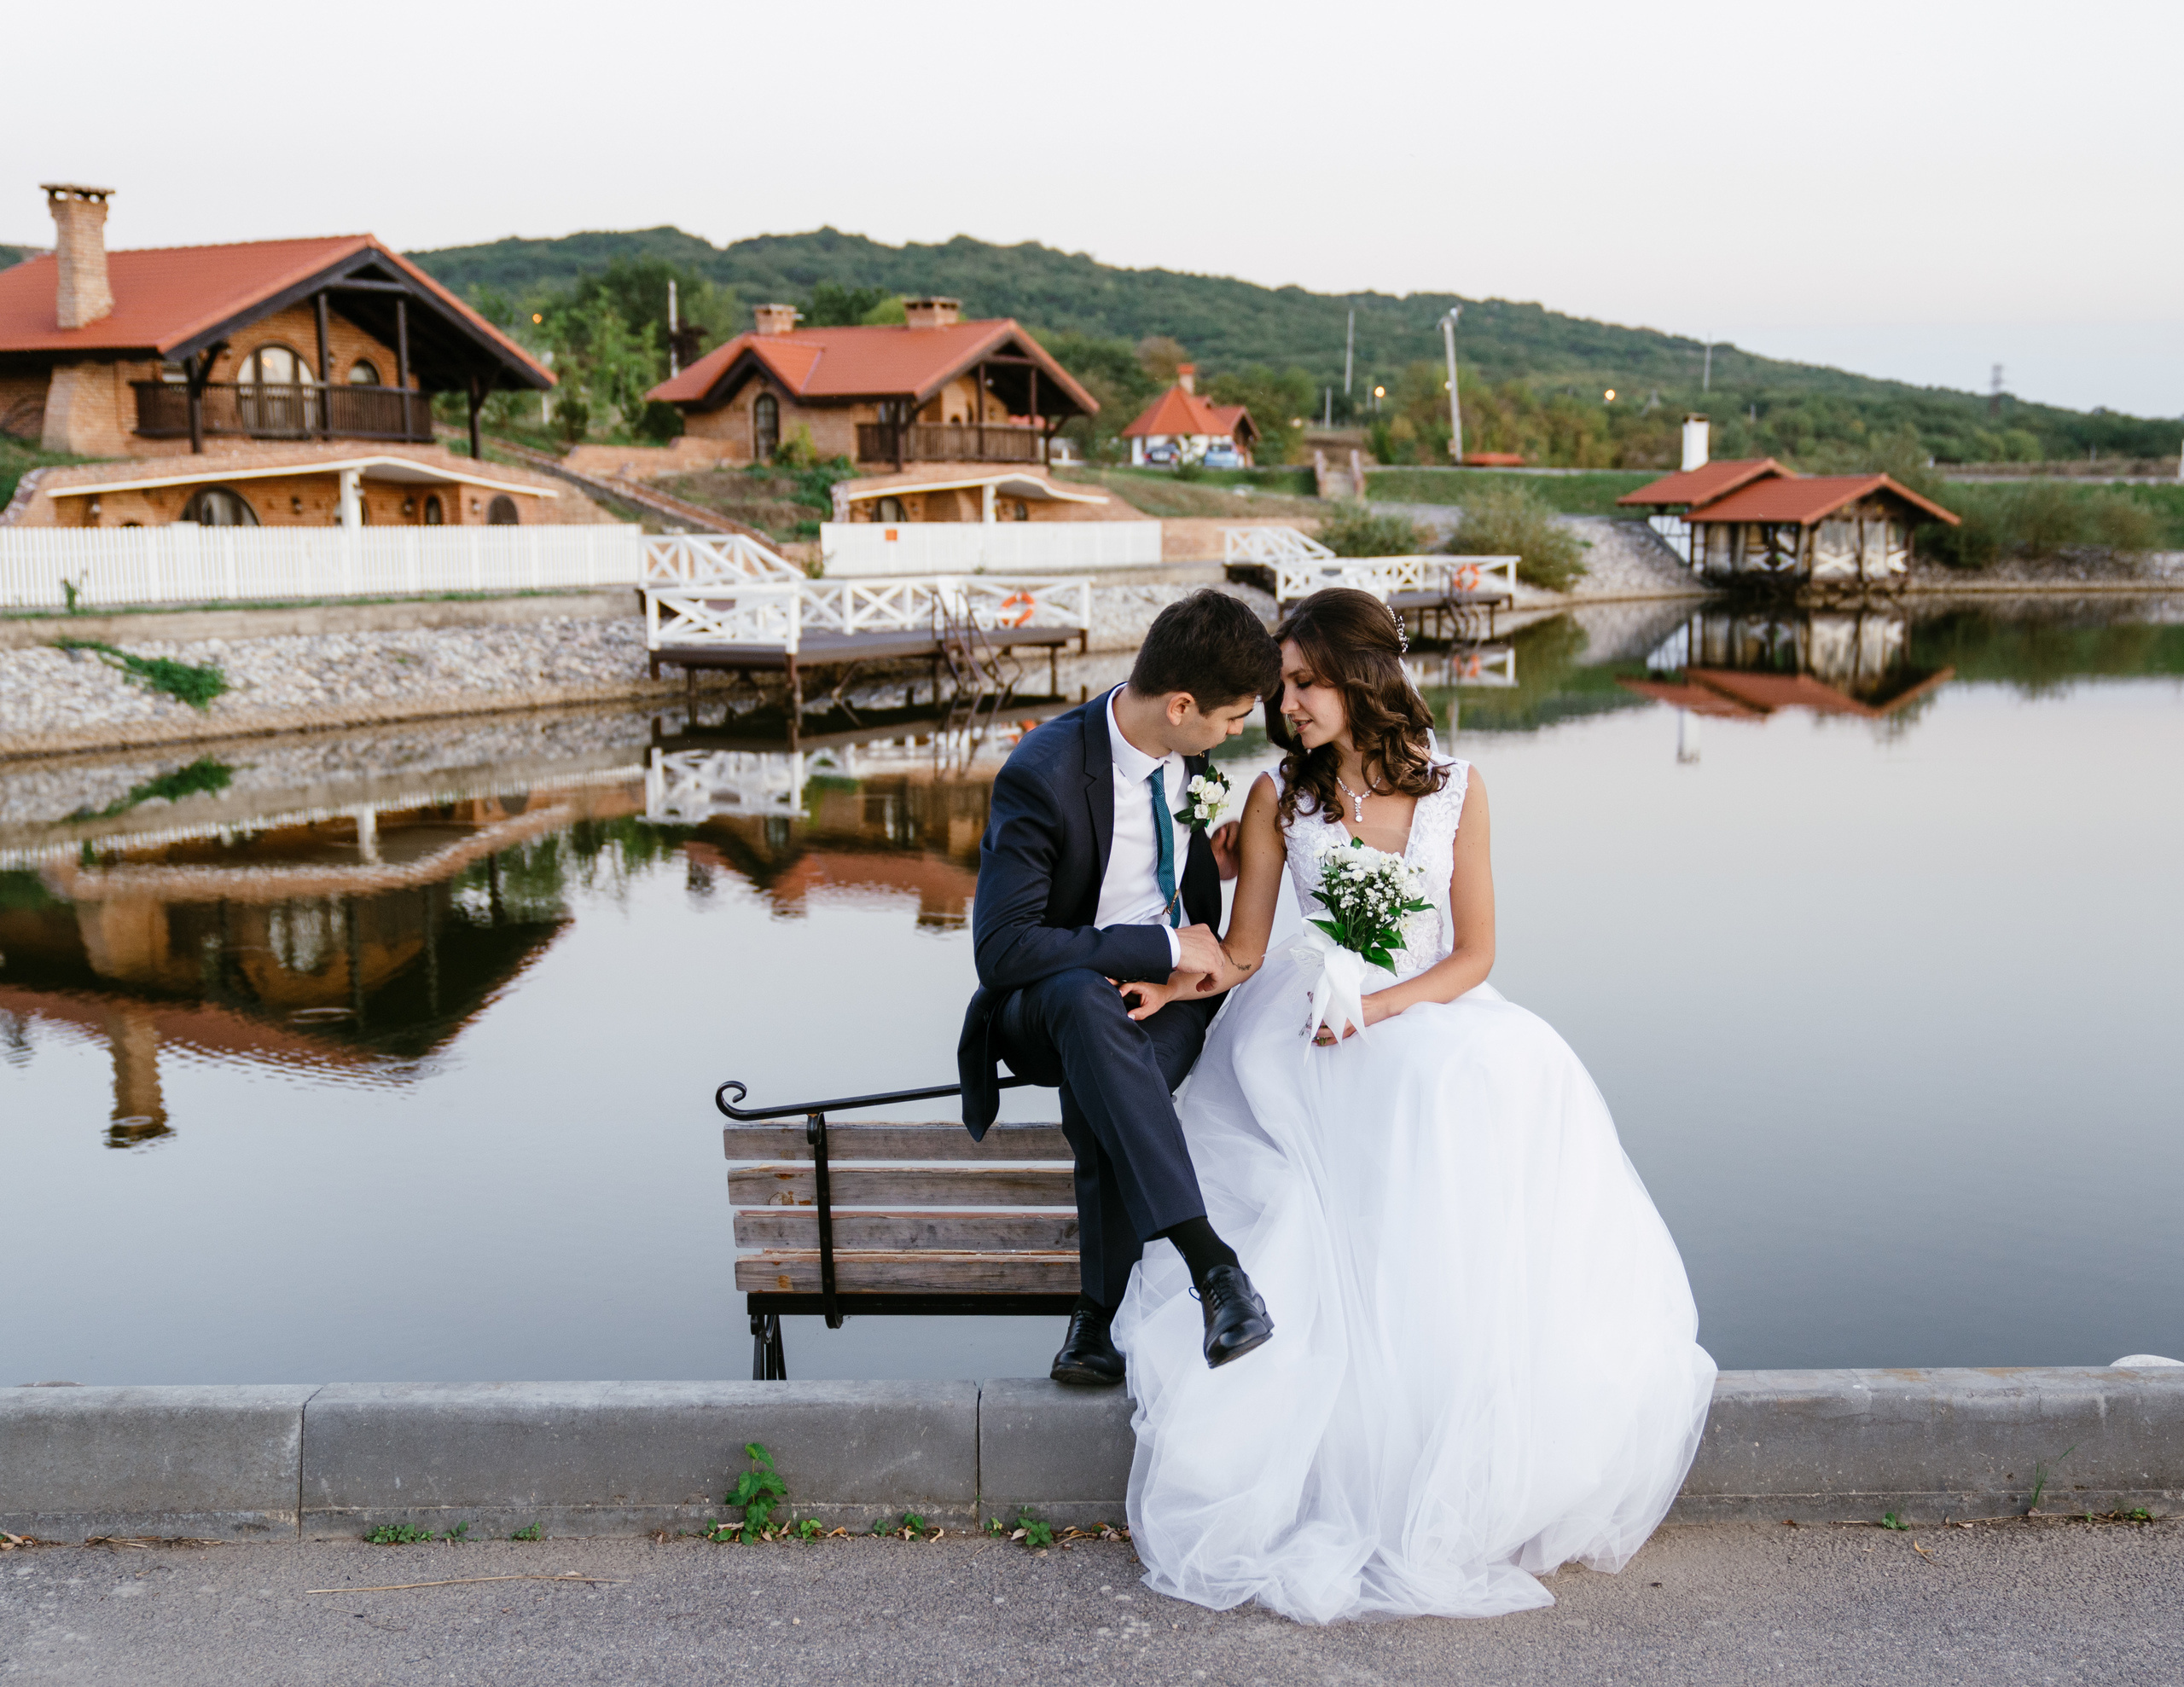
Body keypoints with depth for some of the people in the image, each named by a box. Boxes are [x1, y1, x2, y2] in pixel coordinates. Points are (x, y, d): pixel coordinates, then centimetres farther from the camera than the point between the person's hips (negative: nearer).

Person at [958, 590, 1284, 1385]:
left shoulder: (1187, 754, -2)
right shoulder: (1041, 776, -22)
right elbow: (1002, 949, -28)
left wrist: (1200, 957, -6)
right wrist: (1161, 947, -26)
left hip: (1166, 991, 4)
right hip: (1049, 1007, -4)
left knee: (1098, 1100, -32)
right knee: (1086, 999, -40)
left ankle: (1099, 1315, -21)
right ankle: (1211, 1263, -45)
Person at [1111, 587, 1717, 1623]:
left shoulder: (1455, 789, 2)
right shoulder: (1278, 798, 1)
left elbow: (1472, 954, 1)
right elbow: (1244, 952, 2)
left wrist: (1380, 1006, -15)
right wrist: (1181, 982, -18)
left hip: (1434, 1018, 2)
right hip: (1309, 1035, -2)